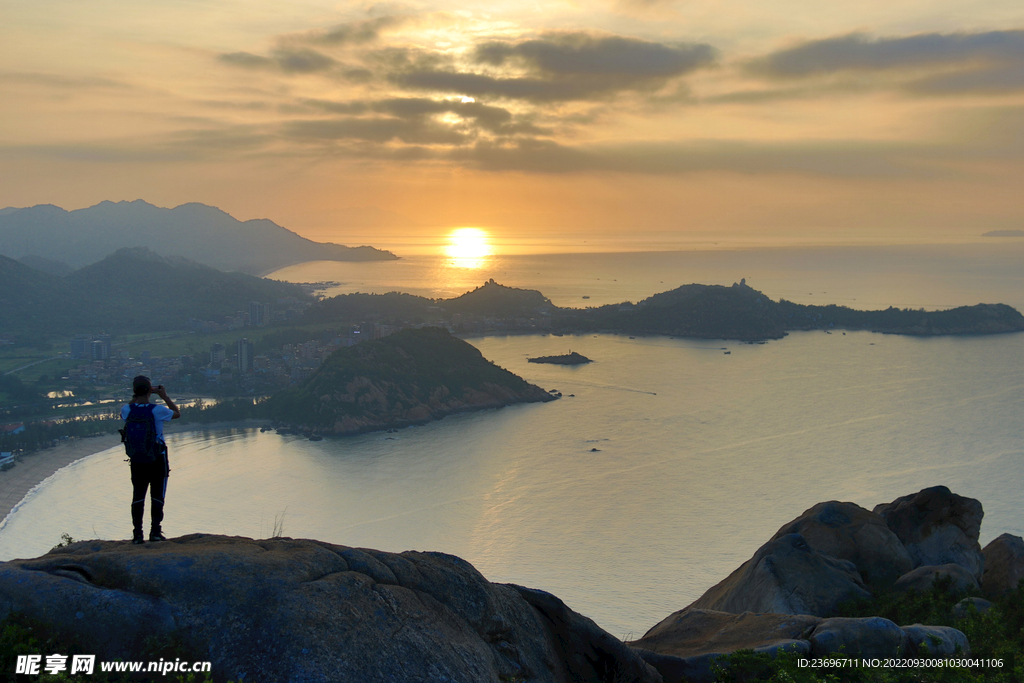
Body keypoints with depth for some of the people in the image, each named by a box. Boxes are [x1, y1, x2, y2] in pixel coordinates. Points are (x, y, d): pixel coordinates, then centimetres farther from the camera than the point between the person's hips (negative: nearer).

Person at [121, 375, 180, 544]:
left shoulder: (128, 410, -5)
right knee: (157, 496, 4)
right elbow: (177, 413, 5)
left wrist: (136, 397, 18)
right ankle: (155, 531, -1)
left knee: (138, 496, 8)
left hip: (137, 459, 3)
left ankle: (137, 533, 4)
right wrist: (164, 396, 10)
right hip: (157, 459, -3)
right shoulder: (157, 410, -14)